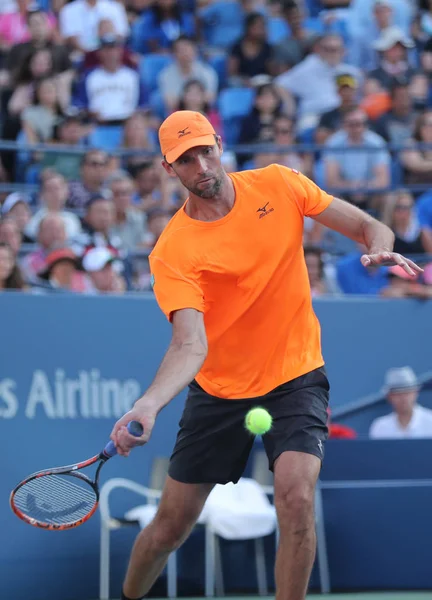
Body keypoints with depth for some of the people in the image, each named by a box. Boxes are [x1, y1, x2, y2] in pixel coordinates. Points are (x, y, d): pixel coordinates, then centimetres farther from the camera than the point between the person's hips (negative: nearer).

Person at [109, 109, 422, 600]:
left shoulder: (278, 185, -6)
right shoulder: (171, 252, -15)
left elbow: (368, 227, 0)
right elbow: (191, 345, -26)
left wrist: (382, 249, -24)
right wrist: (149, 403, -45)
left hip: (296, 377, 0)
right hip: (218, 390, 0)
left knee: (296, 499, -25)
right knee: (171, 526, 7)